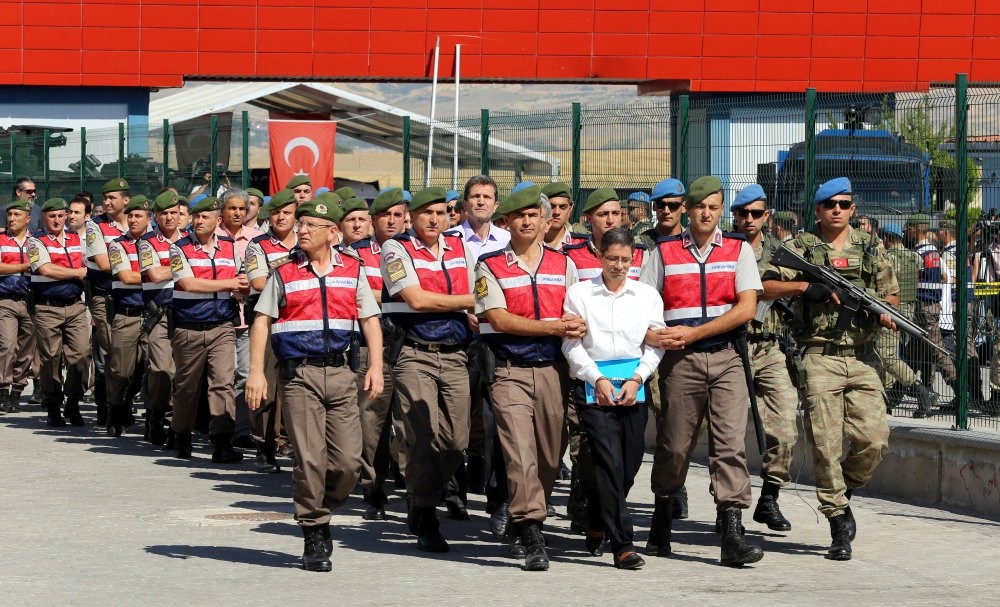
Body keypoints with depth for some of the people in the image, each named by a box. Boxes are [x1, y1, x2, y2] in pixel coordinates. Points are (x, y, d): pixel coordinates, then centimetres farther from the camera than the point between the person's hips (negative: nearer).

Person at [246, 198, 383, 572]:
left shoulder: (353, 271, 10)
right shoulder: (284, 273, 4)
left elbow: (370, 319, 11)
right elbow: (262, 321, 4)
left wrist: (375, 367, -1)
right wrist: (256, 372, -5)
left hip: (340, 373, 2)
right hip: (298, 374, -2)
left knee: (349, 460, -2)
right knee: (310, 459, -7)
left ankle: (322, 514, 23)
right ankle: (313, 537, 4)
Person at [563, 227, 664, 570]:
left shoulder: (648, 296, 11)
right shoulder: (579, 294, 4)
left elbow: (655, 344, 8)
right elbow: (571, 344, 1)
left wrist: (636, 380, -6)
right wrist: (598, 380, -9)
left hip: (634, 388, 3)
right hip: (594, 387, -3)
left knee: (629, 464, 5)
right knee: (610, 464, -12)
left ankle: (597, 524, 30)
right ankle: (622, 544, -13)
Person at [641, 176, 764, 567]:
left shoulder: (739, 250, 8)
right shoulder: (664, 252, 10)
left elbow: (746, 308, -3)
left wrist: (693, 332, -9)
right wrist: (652, 335, -16)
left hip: (727, 358, 0)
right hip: (680, 360, 0)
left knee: (730, 444, -9)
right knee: (674, 446, 5)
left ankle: (732, 535, -13)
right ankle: (662, 518, 26)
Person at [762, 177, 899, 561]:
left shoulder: (872, 249, 13)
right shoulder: (800, 248, 5)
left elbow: (891, 294, 18)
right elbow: (763, 286, -2)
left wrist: (884, 311, -5)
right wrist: (806, 286, -15)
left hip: (863, 359, 3)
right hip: (820, 358, -2)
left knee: (873, 438, -8)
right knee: (826, 444, -5)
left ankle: (844, 490, 20)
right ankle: (839, 524, 2)